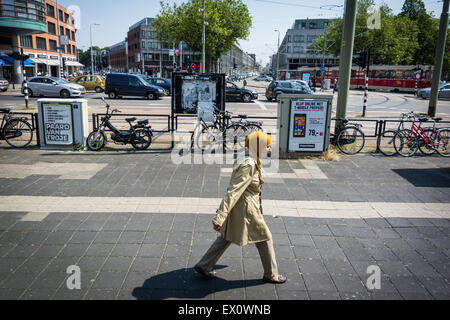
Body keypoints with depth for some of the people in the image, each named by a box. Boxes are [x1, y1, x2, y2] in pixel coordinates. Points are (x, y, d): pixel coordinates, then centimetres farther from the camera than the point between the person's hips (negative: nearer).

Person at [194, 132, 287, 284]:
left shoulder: (252, 163, 6)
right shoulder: (248, 166, -25)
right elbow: (233, 191, -28)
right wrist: (219, 217, -29)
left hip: (237, 208, 10)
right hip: (246, 210, -10)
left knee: (226, 238, 18)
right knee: (265, 239, 9)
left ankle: (203, 266, 28)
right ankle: (271, 274, 28)